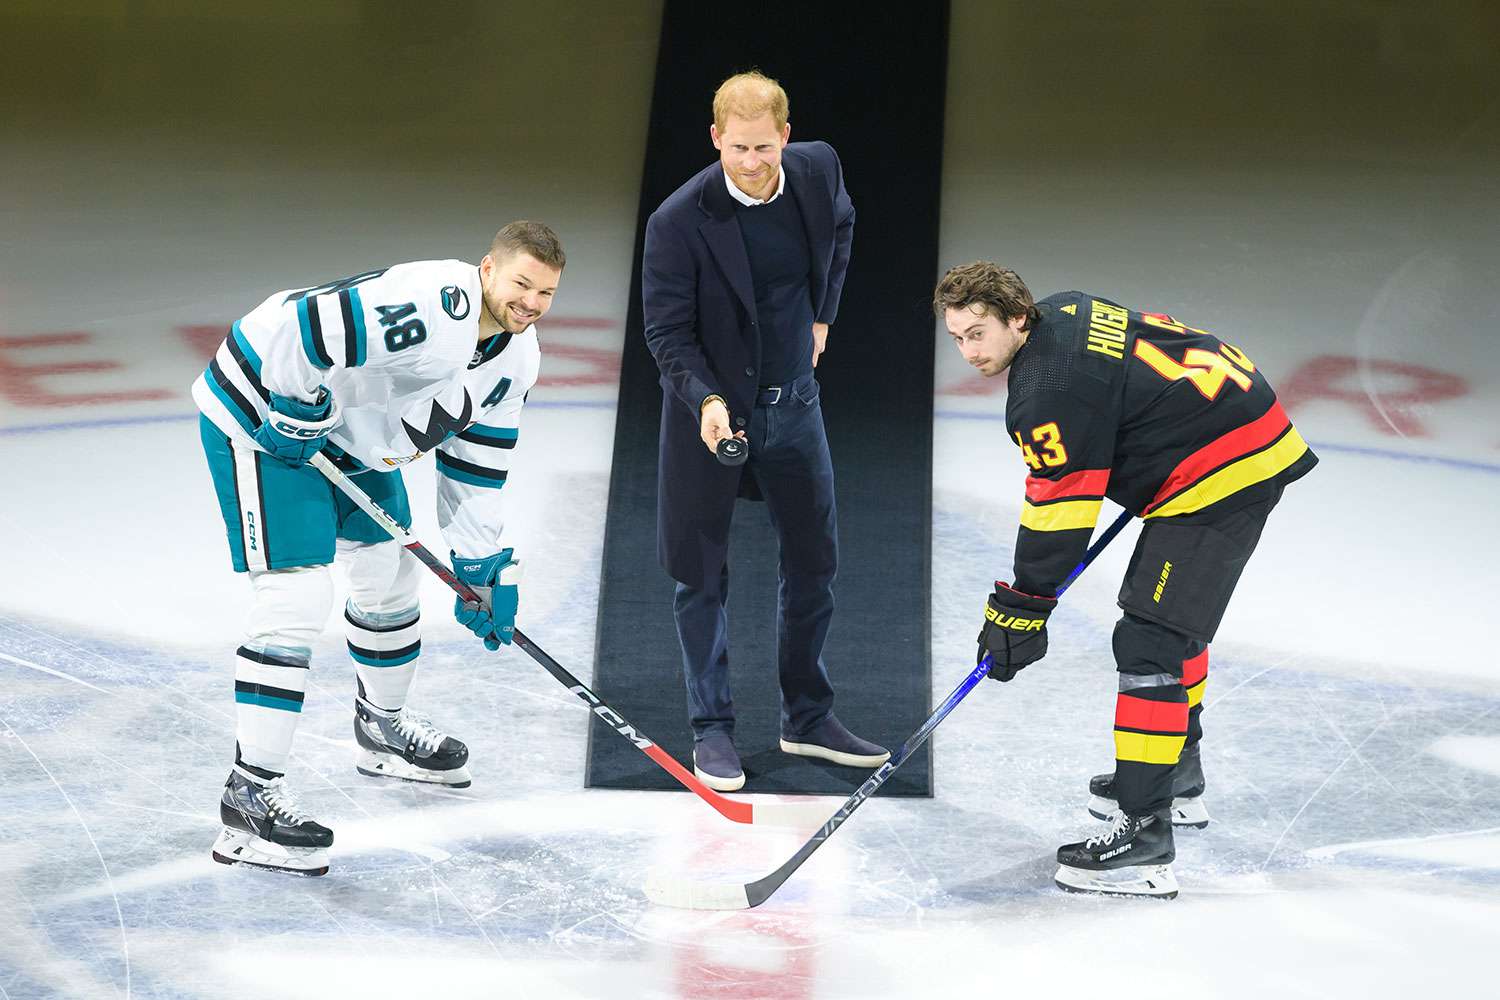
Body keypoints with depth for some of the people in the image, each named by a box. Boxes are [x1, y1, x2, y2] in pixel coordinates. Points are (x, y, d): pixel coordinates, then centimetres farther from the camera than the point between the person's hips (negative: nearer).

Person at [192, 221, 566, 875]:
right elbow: (300, 329, -36)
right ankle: (251, 792, -16)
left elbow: (475, 462, 8)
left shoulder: (515, 355, 0)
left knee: (392, 575, 21)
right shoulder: (433, 307, -32)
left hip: (350, 431, 10)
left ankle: (383, 730, 45)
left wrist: (485, 566, 5)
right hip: (262, 417, -10)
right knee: (296, 598, -17)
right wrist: (298, 418, -23)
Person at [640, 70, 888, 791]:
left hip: (792, 400, 5)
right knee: (703, 575, 4)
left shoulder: (817, 170, -8)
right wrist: (707, 400, -30)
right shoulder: (680, 221, -22)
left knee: (814, 561, 11)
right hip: (710, 408, -4)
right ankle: (711, 729, 16)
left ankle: (808, 719, 26)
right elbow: (667, 331, -16)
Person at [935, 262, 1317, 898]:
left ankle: (1145, 833, -18)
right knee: (1169, 609, 28)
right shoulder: (1063, 315, 9)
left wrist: (1020, 609, -12)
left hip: (1217, 475, -11)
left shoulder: (1051, 391, -21)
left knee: (1149, 641, -15)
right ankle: (1177, 777, 43)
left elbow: (1058, 512, -19)